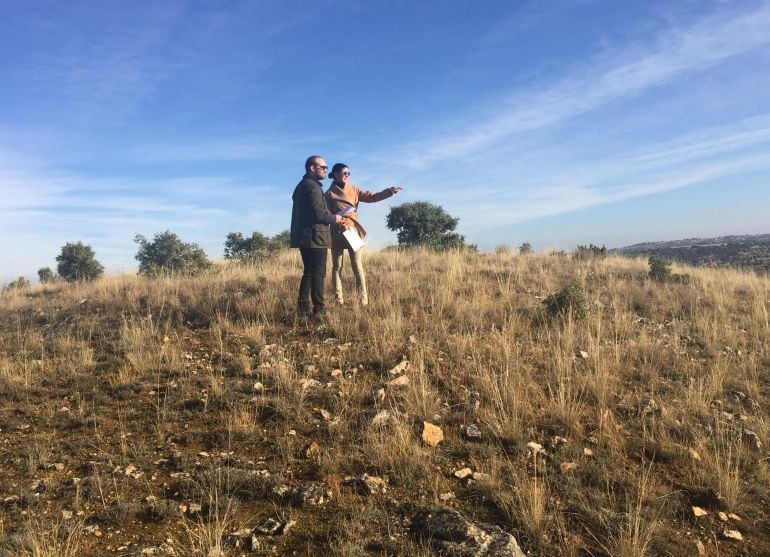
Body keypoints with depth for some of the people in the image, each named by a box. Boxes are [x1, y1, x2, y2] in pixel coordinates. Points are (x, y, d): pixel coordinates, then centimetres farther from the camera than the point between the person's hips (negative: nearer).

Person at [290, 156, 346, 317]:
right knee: (318, 273, -6)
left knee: (308, 272, 13)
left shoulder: (301, 186, 20)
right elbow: (318, 213, -21)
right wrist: (334, 218, -4)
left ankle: (303, 308, 13)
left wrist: (330, 216, 16)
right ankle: (319, 309, -3)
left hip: (304, 236, 10)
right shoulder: (313, 186, -12)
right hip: (315, 236, -10)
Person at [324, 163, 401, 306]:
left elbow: (371, 197, 2)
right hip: (337, 233, -2)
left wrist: (388, 191, -11)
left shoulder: (354, 190, 12)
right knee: (337, 267, 2)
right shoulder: (329, 193, 4)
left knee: (357, 266, -3)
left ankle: (364, 300, -5)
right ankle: (339, 300, 6)